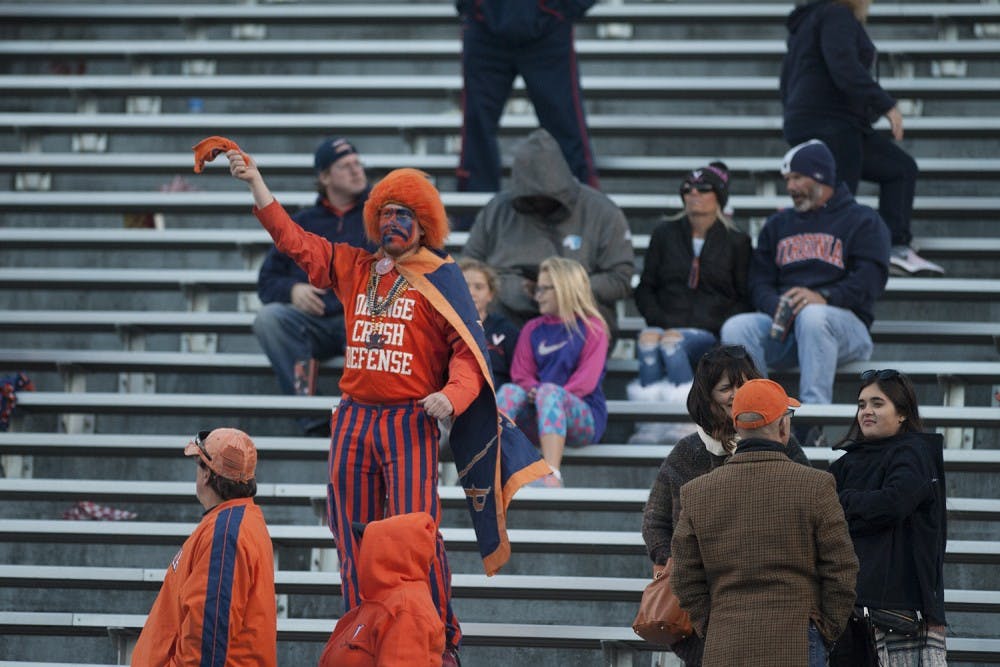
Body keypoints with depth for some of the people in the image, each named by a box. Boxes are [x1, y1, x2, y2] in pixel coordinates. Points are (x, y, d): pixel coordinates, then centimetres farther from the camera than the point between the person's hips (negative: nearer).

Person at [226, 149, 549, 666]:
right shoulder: (355, 268, 13)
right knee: (354, 540, 7)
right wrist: (255, 183, 12)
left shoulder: (439, 278, -1)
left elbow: (468, 348, -6)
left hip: (410, 422, -5)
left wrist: (452, 395, -24)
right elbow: (295, 241, 16)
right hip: (353, 419, 5)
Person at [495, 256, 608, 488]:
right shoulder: (533, 329, 20)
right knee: (509, 391, -26)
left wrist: (544, 394, -18)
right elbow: (521, 374, 11)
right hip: (539, 412, 4)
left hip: (584, 417, -4)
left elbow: (587, 379, -7)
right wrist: (532, 390, -13)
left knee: (549, 391, -36)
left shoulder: (592, 328, 5)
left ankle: (552, 476, -54)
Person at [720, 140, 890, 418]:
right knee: (736, 329, -25)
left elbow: (870, 280, -5)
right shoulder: (777, 225, 26)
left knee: (811, 316, -39)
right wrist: (777, 308, -8)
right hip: (782, 326, 4)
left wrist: (824, 297, -23)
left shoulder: (862, 220, 10)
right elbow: (759, 282, 16)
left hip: (845, 324, -4)